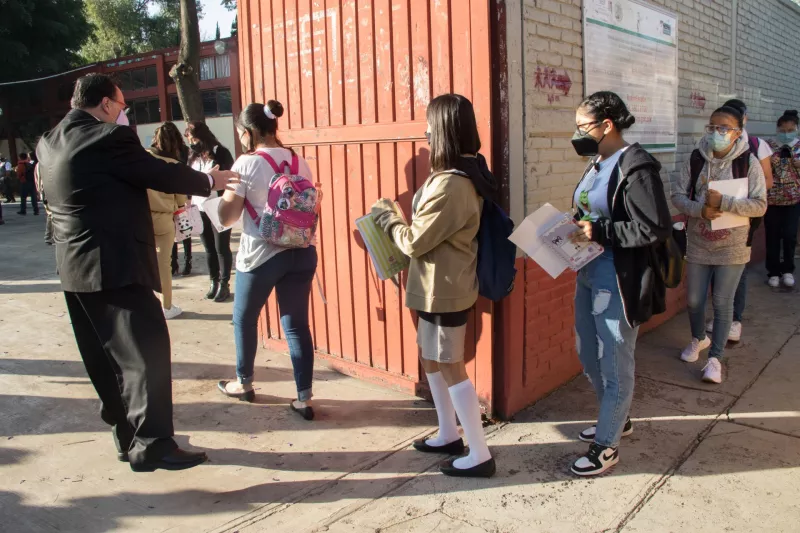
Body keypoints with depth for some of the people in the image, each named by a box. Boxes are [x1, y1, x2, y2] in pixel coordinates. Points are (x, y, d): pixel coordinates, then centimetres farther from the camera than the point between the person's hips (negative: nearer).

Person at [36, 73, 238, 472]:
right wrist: (208, 181, 7)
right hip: (114, 264, -10)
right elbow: (160, 173, -7)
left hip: (75, 267, 10)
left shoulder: (50, 142, 13)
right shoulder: (109, 139, -14)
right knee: (147, 350, -5)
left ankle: (127, 434, 25)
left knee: (105, 356, 14)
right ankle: (151, 445, -3)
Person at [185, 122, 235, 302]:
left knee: (221, 248, 1)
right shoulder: (193, 155, 11)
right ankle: (214, 282, 21)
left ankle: (224, 284, 9)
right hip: (199, 210, 6)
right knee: (209, 248, 11)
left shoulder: (220, 152, -6)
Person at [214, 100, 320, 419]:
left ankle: (244, 383, 36)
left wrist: (226, 188, 9)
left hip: (261, 255, -5)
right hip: (301, 252, 5)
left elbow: (226, 218, -8)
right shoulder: (300, 163, 8)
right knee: (296, 324, 8)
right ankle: (304, 399, 7)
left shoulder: (246, 164, -9)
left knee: (244, 318, 18)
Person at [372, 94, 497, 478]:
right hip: (441, 286, 10)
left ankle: (480, 456, 15)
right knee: (431, 357, 21)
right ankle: (449, 435, 36)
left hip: (444, 290, -10)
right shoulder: (466, 174, 7)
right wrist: (400, 216, 8)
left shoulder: (450, 185, -26)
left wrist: (386, 216, -4)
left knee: (450, 368, 1)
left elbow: (414, 242, -19)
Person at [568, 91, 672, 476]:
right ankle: (617, 419, 42)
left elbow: (656, 228, -22)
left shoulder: (635, 167, -18)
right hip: (589, 275, 10)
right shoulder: (597, 164, 8)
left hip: (619, 282, -10)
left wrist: (599, 232, -22)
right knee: (588, 354, 21)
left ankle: (606, 446, 20)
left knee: (614, 364, 4)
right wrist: (576, 229, 1)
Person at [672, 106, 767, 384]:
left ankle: (715, 358, 15)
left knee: (723, 302, 3)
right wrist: (700, 209, -21)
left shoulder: (749, 162, -9)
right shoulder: (696, 160, -1)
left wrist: (723, 202, -25)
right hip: (698, 244, 3)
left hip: (732, 246, -3)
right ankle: (699, 338, 41)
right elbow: (678, 195, -2)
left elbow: (759, 205, -13)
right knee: (694, 299, 12)